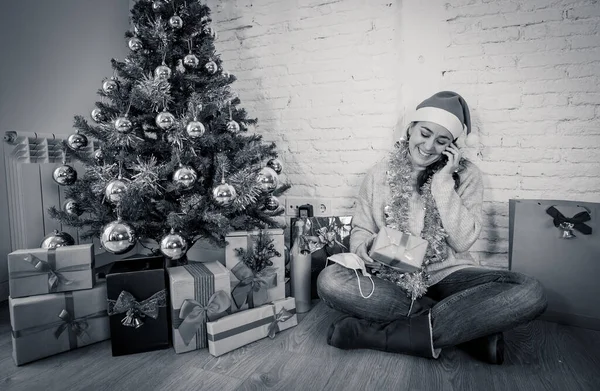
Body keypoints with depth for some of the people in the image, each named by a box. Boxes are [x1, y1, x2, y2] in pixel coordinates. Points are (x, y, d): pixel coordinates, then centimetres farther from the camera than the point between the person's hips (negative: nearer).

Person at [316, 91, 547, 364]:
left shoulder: (466, 175, 2)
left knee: (530, 293, -28)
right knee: (329, 280, -30)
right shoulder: (380, 174, 3)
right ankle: (471, 328, -20)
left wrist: (443, 182, -13)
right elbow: (360, 230, 6)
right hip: (391, 279, 0)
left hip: (448, 275, 0)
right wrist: (365, 247, -17)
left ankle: (374, 333, -27)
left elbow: (462, 241, -8)